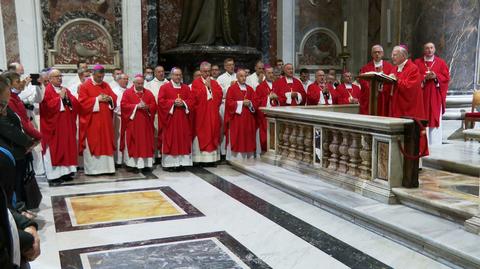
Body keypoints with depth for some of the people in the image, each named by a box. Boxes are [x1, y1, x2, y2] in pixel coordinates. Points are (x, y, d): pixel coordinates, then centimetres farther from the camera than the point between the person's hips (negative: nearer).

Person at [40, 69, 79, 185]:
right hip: (53, 126, -7)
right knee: (54, 150, -5)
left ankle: (64, 172, 16)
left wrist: (68, 98, -9)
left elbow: (76, 104, 8)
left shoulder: (65, 90, 16)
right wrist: (59, 98, -17)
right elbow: (47, 107, -20)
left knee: (67, 148, 9)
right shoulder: (46, 91, -7)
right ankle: (53, 176, -1)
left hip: (67, 125, 7)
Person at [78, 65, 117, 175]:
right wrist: (97, 99, -16)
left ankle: (106, 167, 10)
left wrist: (109, 98, -9)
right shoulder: (85, 86, -3)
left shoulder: (106, 85, 13)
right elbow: (82, 102, -12)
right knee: (91, 144, -2)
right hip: (91, 121, -5)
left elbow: (114, 98, 13)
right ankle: (91, 169, 4)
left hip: (105, 121, 5)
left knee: (106, 143, 5)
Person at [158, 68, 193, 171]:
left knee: (183, 139, 2)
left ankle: (181, 162, 7)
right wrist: (173, 102, -16)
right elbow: (161, 101, -6)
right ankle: (169, 163, 0)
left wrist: (183, 103, -11)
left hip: (183, 119, 4)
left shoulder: (186, 88, 12)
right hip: (170, 118, -3)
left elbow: (191, 101, 8)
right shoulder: (165, 87, 2)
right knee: (170, 140, -3)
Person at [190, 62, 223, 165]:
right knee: (201, 135, -4)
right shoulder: (196, 83, 1)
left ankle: (212, 158, 8)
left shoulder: (214, 83, 14)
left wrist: (210, 86, -6)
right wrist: (206, 86, -9)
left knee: (213, 134, 4)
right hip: (201, 114, -4)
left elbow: (220, 94, 1)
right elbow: (196, 95, -14)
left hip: (213, 114, 4)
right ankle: (201, 159, -1)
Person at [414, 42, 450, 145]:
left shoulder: (441, 62, 8)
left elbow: (446, 77, 2)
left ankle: (434, 143, 3)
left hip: (435, 95, 0)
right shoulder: (417, 62, 8)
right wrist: (425, 77, -16)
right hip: (422, 95, 0)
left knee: (435, 117, -1)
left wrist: (435, 76, -14)